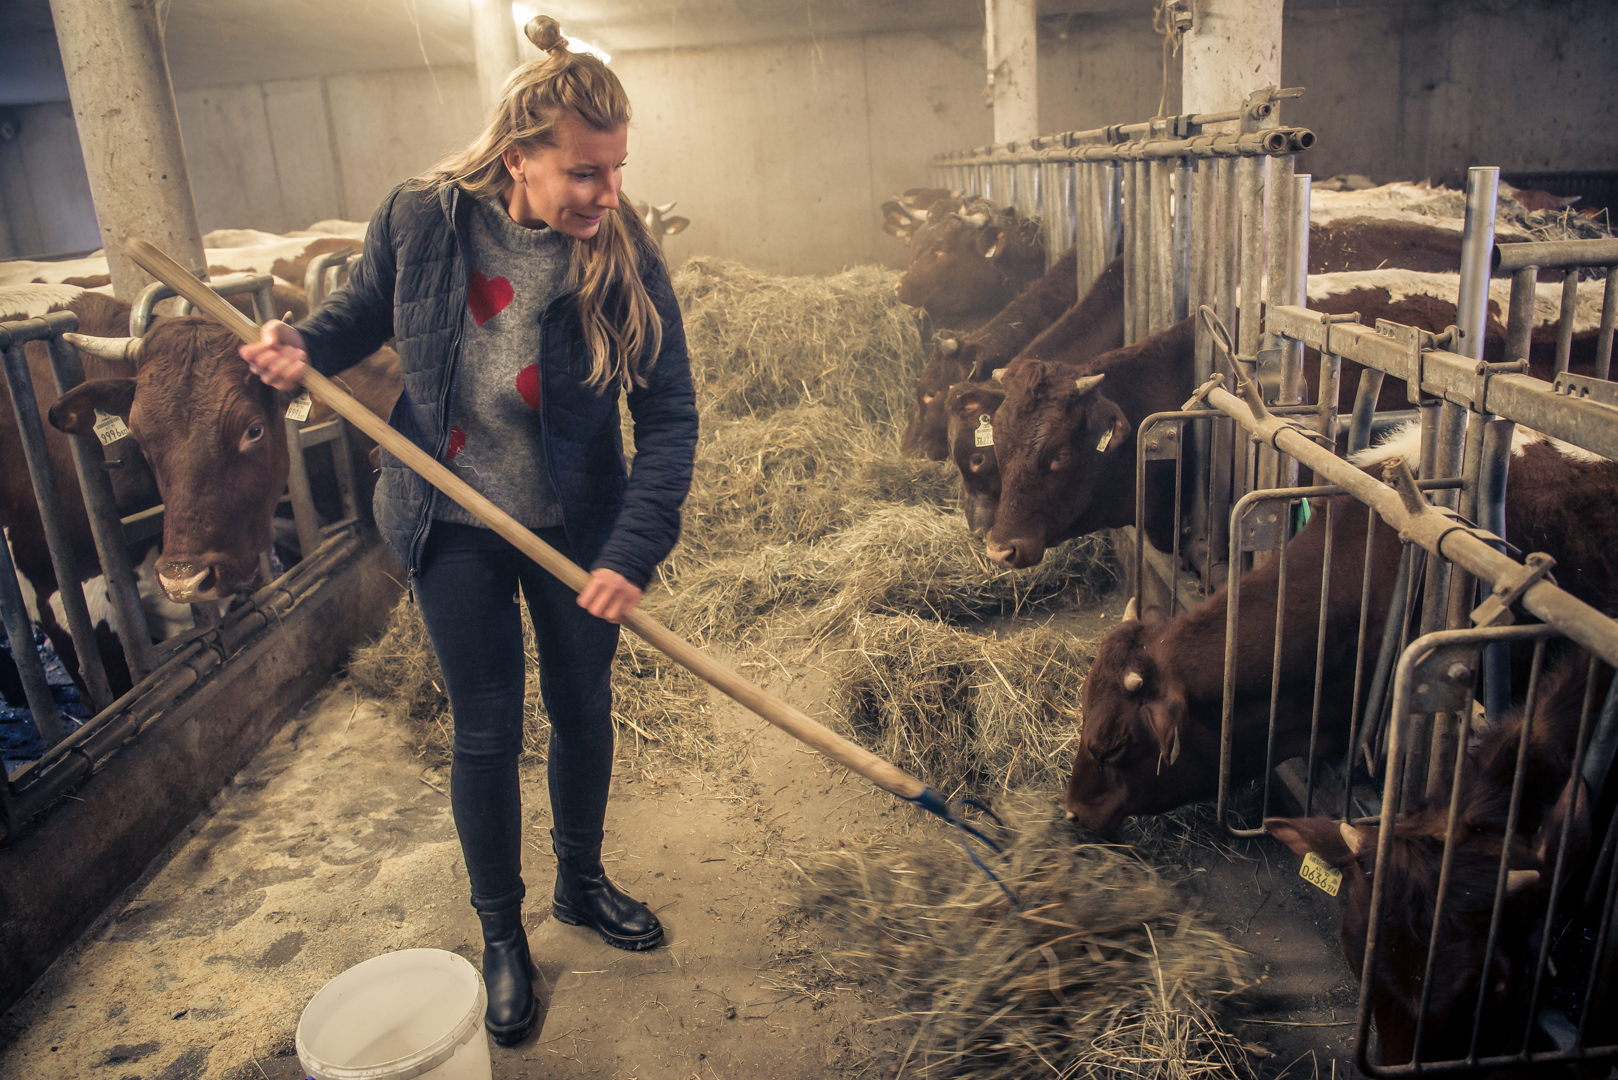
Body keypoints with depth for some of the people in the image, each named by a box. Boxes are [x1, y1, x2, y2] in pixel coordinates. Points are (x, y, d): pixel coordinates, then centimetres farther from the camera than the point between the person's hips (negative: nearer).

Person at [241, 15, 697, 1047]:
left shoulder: (626, 256, -17)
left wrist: (635, 550, -26)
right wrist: (306, 344, -15)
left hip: (575, 525, 1)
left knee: (585, 710, 16)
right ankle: (501, 934, 31)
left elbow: (669, 415, -17)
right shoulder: (420, 220, -15)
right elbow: (365, 310, 7)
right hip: (455, 525, 0)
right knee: (487, 732, 8)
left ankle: (583, 881, 43)